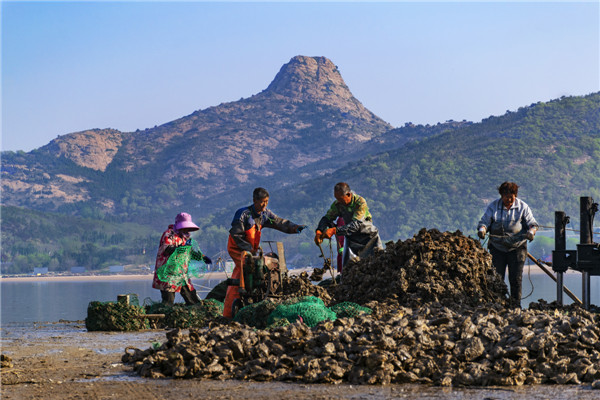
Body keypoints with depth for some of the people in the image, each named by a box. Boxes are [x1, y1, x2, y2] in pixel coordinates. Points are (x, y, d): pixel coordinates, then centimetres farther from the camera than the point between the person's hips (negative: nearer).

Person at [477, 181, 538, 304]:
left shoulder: (522, 207, 1)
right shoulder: (493, 206, 3)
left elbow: (532, 224, 2)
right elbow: (484, 221, 1)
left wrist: (531, 232, -21)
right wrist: (482, 229, -23)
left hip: (517, 247, -1)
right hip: (497, 247, 1)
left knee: (516, 279, -2)